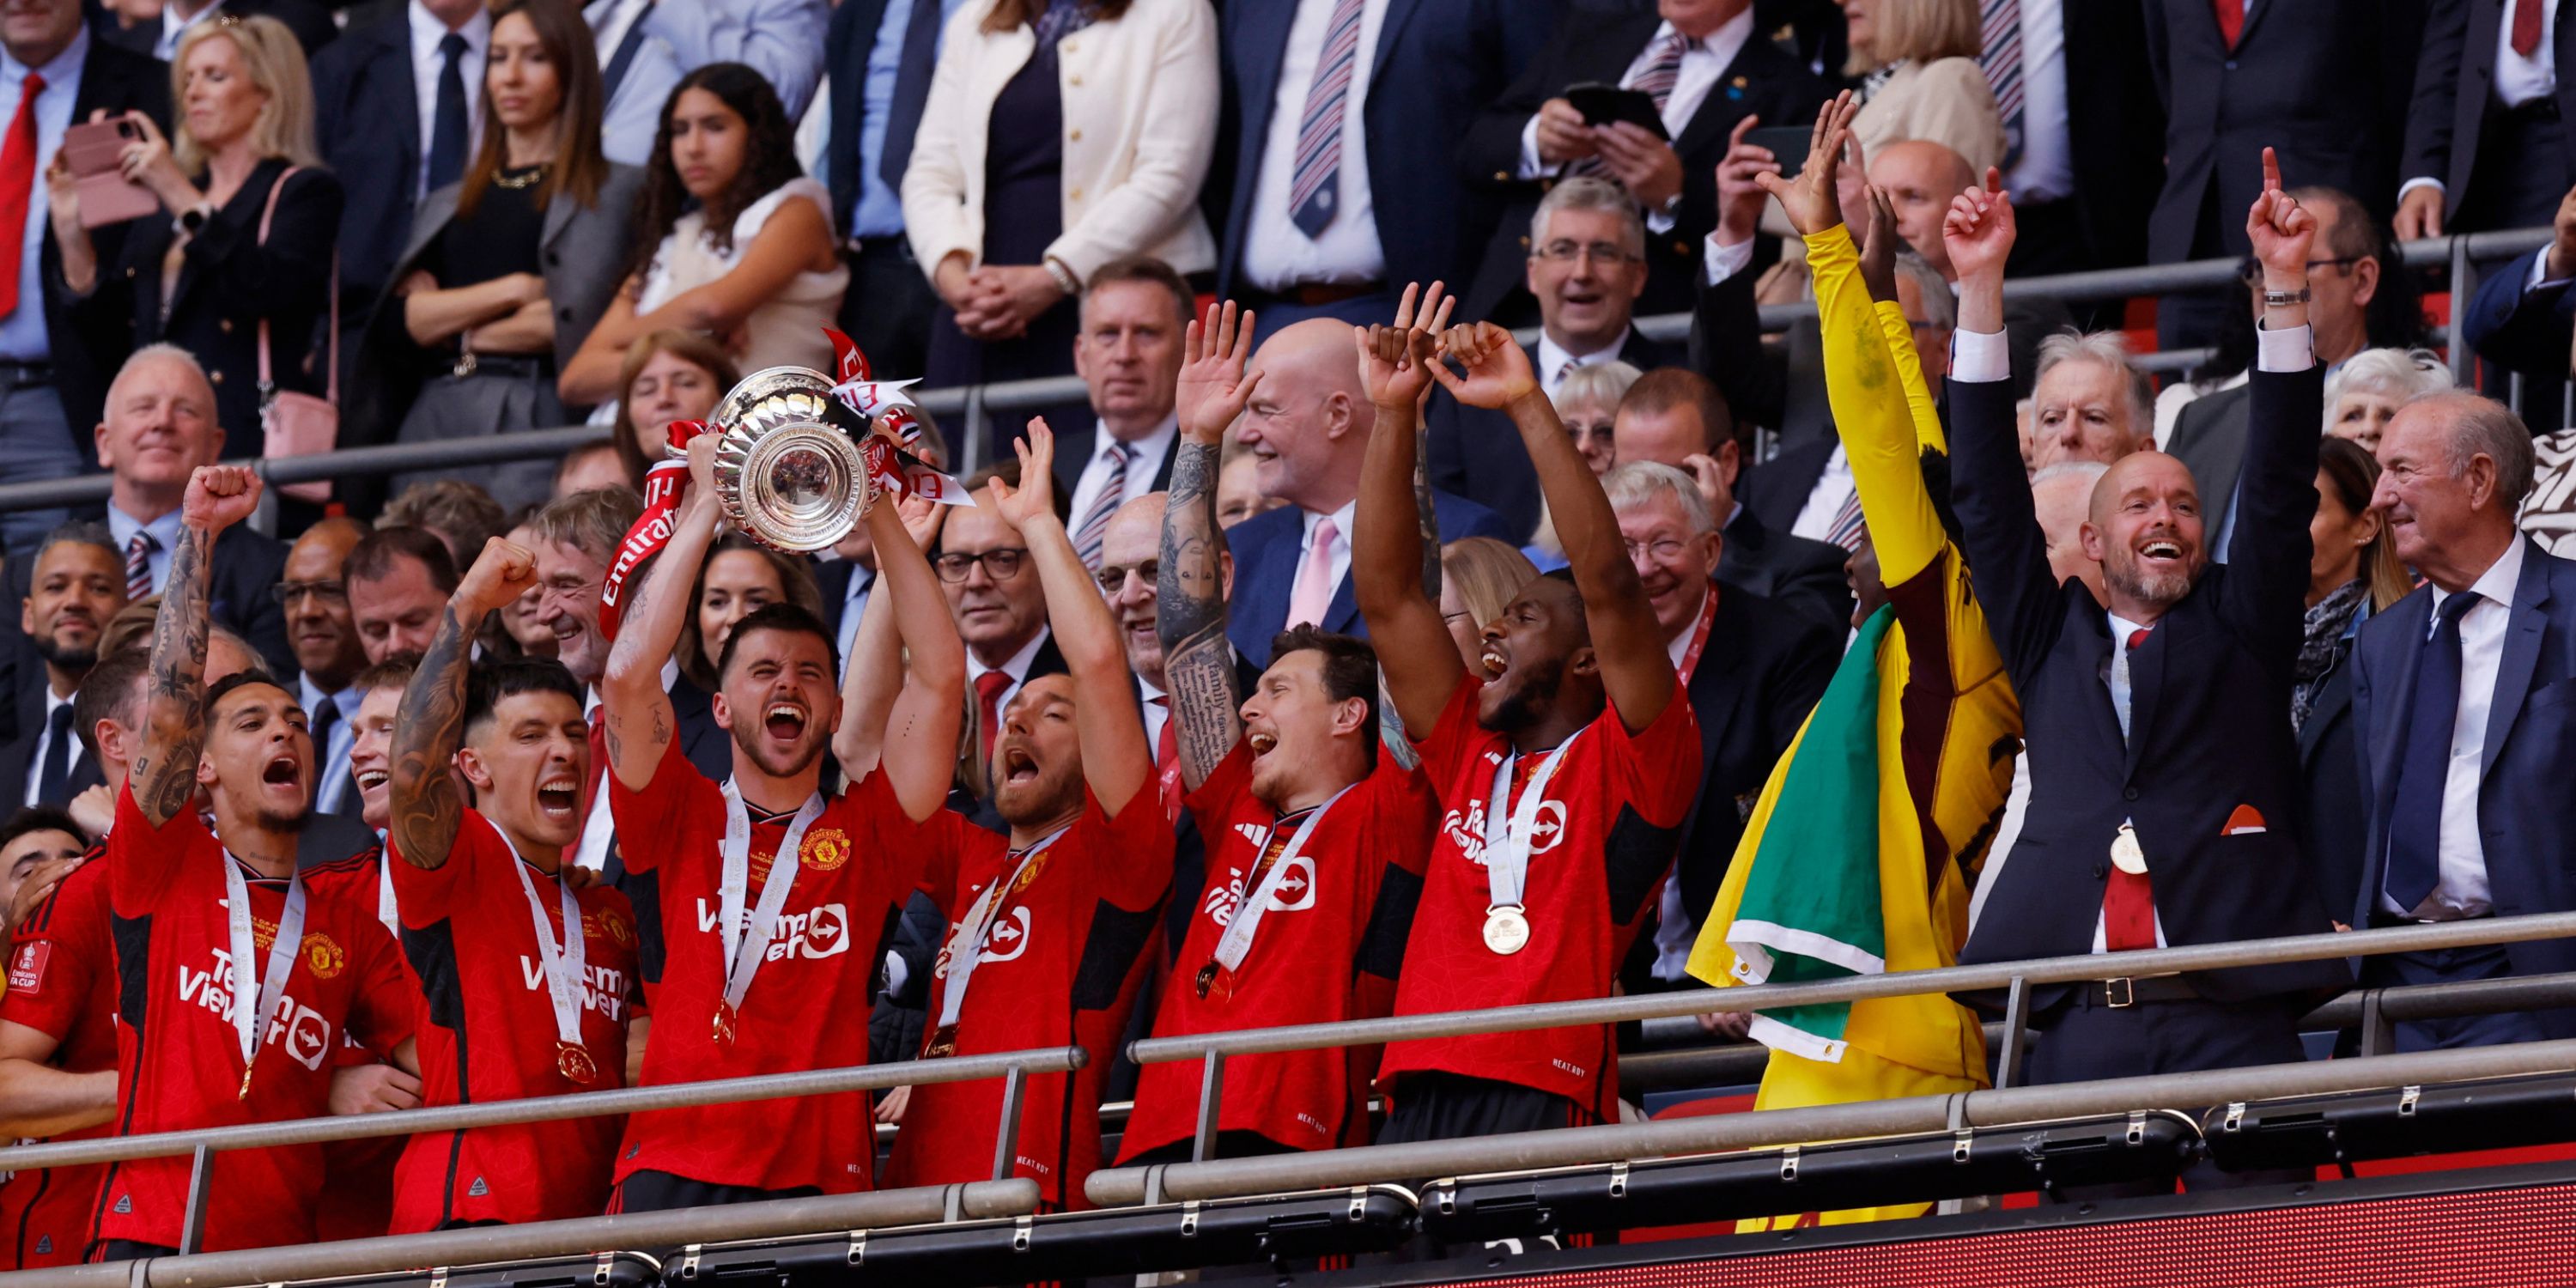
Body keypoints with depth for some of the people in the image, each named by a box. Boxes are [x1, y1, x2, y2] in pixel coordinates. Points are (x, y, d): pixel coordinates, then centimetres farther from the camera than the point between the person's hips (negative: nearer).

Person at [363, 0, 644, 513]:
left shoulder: (617, 192, 7)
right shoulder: (445, 205, 22)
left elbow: (571, 319, -5)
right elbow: (392, 325, 8)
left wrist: (449, 327, 6)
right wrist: (511, 291, -5)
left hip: (535, 424, -4)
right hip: (430, 424, 4)